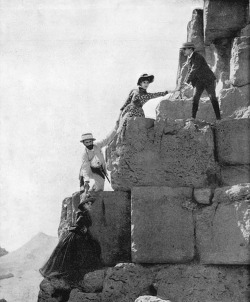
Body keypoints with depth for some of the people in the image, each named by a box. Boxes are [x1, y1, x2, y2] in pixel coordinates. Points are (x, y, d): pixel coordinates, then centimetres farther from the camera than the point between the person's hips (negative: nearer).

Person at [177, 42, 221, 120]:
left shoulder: (197, 57, -22)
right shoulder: (189, 58, 5)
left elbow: (194, 70, -28)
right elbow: (189, 72, 13)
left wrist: (186, 82, -29)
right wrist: (183, 83, 5)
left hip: (208, 79, -7)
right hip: (199, 81, 7)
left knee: (212, 98, -7)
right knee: (195, 97, -7)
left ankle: (218, 117, -3)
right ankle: (193, 117, -10)